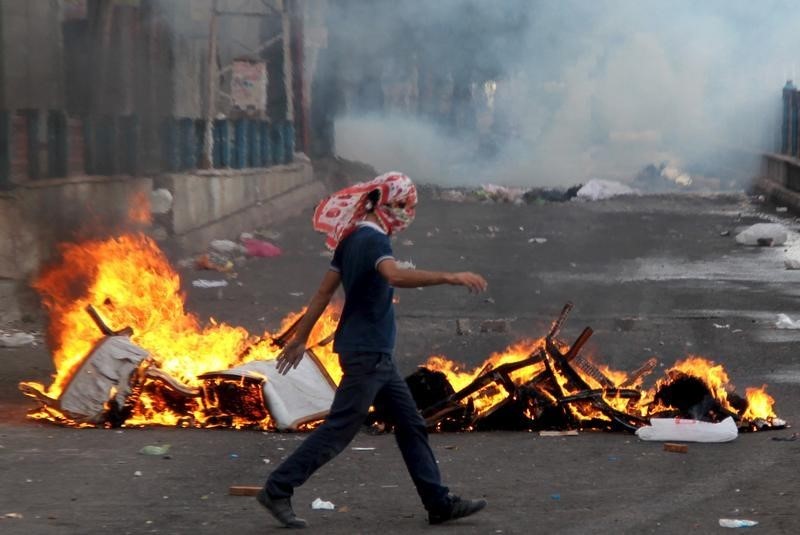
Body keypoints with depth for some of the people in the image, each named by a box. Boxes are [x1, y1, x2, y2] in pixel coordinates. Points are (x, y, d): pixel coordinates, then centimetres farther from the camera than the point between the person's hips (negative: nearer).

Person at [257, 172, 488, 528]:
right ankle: (277, 491, -1)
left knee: (411, 425, 11)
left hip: (374, 354, 10)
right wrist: (450, 277, -41)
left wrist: (300, 338, 15)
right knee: (338, 430, -6)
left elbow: (324, 291, 12)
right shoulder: (373, 240, -18)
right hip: (367, 353, -10)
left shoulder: (352, 239, 10)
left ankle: (439, 503, 14)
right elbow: (395, 276, -38)